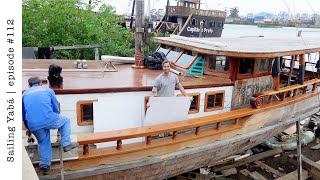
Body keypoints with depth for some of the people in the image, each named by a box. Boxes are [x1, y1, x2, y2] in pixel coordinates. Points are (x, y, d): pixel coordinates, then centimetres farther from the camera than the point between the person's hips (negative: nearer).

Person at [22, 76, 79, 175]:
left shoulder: (25, 94, 24)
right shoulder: (48, 90, 20)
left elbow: (23, 115, 29)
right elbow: (56, 108, 23)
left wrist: (28, 128, 43)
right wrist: (55, 120, 41)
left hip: (33, 125, 3)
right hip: (48, 119, -2)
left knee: (43, 142, 25)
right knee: (66, 120, 26)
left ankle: (45, 166, 29)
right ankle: (66, 144, 19)